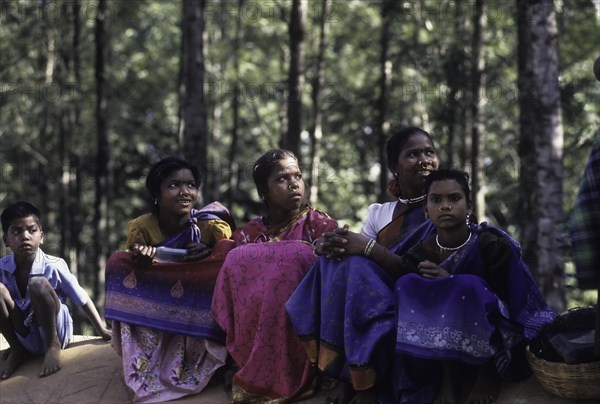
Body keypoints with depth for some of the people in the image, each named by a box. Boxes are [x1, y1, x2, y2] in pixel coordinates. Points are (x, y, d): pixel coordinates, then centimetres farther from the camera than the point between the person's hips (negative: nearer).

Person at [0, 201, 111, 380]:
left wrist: (101, 330, -5)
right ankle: (17, 349, -3)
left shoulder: (54, 266, -17)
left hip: (55, 333, -3)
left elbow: (83, 300, -7)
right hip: (24, 337, 3)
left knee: (38, 284, -30)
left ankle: (53, 346, -11)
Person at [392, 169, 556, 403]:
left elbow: (502, 301, -16)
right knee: (408, 283, -20)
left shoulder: (494, 246, -17)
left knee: (468, 286, -33)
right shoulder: (420, 255, -8)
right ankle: (448, 375, -13)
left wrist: (449, 281, -24)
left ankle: (488, 374, -12)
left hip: (497, 342, -3)